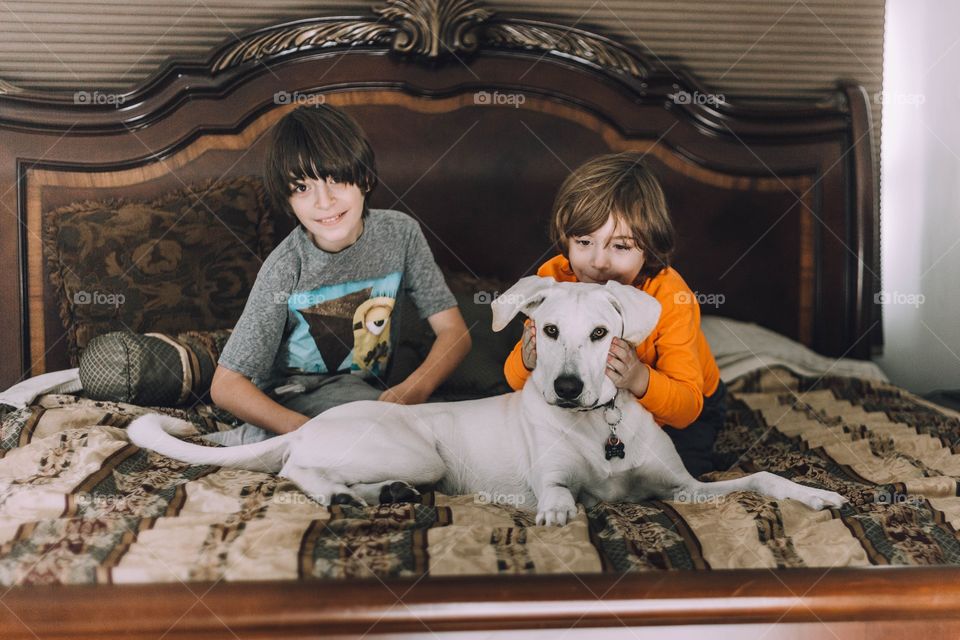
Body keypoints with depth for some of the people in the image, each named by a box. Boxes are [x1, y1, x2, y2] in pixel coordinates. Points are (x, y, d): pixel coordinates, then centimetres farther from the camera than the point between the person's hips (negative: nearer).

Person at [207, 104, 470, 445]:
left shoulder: (399, 234, -11)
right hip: (288, 396, -5)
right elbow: (225, 386, -19)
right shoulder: (286, 268, -19)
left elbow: (455, 332, -10)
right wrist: (304, 429, -34)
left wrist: (412, 391, -29)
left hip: (361, 388, 5)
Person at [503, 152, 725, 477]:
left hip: (681, 410, -2)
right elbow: (516, 379, -21)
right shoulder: (553, 278, -26)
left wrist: (640, 379, -56)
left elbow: (687, 409, -34)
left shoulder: (670, 297, -35)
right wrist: (527, 363, -46)